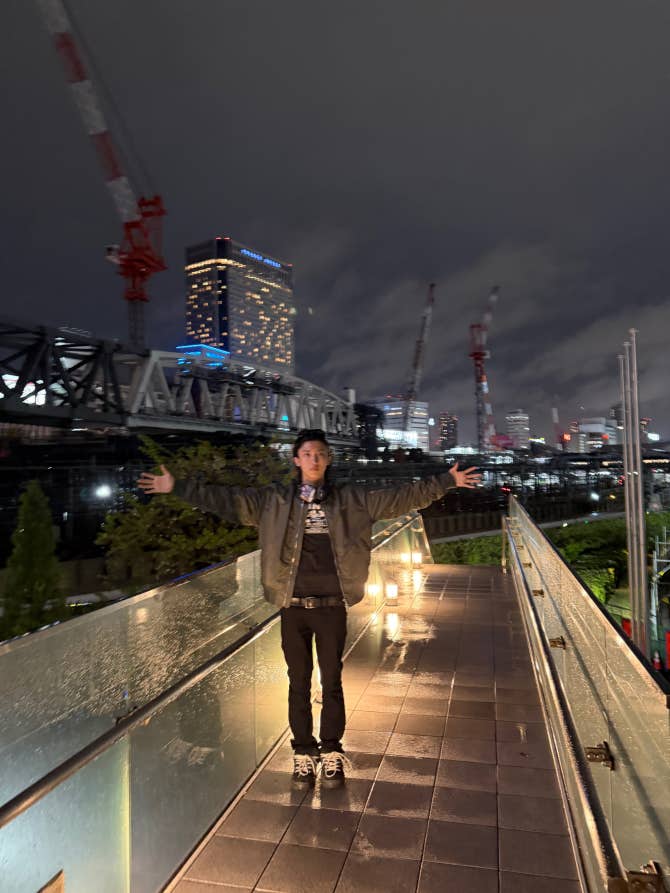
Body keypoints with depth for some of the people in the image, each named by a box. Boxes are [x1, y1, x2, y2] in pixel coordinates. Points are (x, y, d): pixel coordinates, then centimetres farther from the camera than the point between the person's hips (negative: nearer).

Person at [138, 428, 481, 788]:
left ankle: (331, 753, 31)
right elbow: (226, 500, -2)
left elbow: (402, 497, 2)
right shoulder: (275, 500, 1)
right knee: (299, 683, 13)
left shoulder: (352, 499, 1)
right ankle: (303, 753, 30)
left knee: (332, 682, 12)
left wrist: (447, 481, -2)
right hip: (293, 607, 0)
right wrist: (177, 487, -7)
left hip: (332, 607, 0)